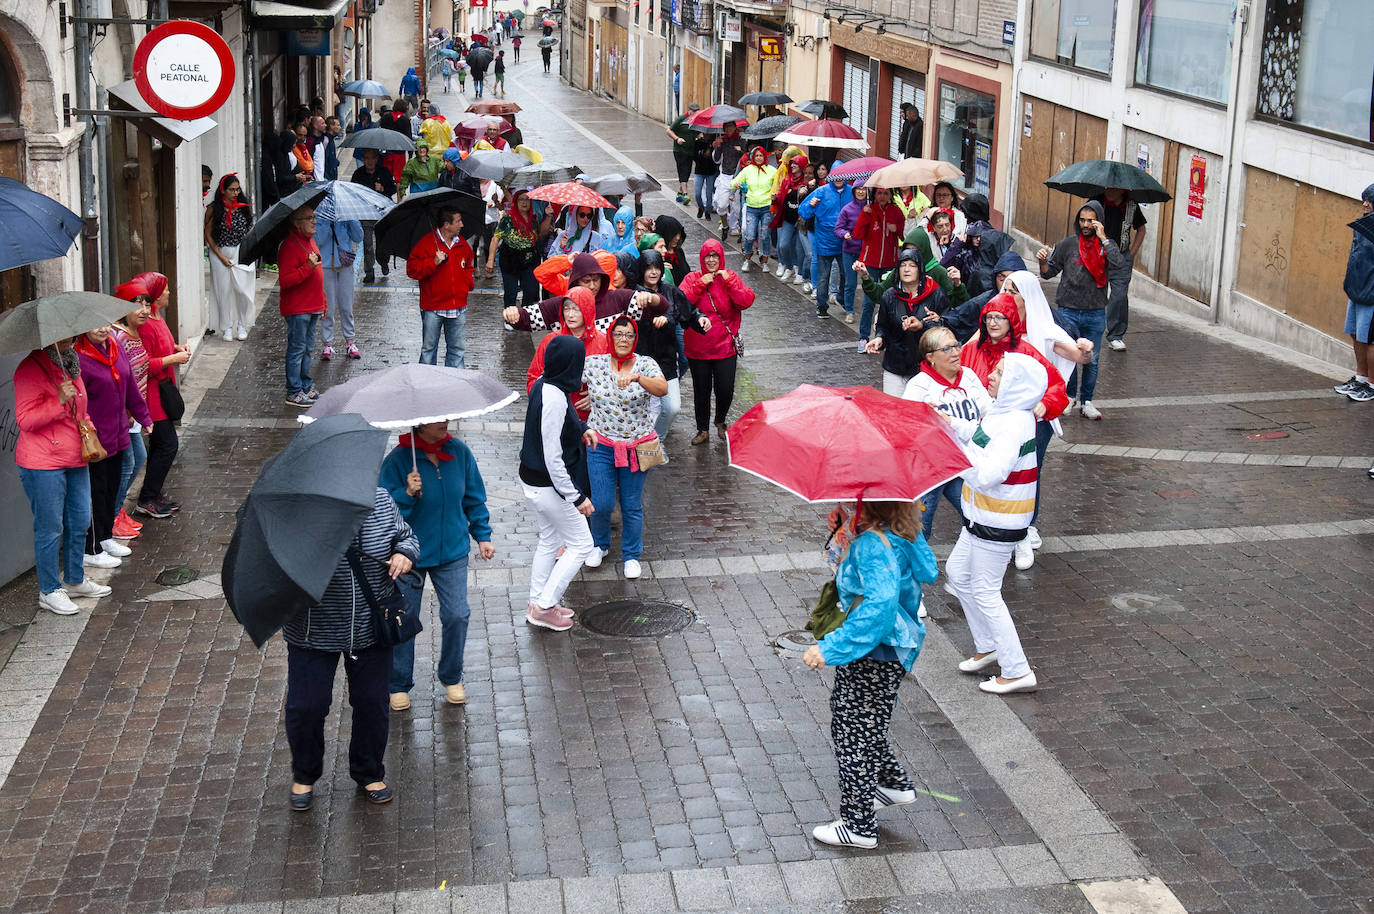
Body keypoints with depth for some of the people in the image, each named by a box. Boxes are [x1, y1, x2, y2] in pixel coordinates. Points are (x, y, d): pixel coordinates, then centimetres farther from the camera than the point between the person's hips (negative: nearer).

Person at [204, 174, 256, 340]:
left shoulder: (244, 206, 3)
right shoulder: (213, 209, -4)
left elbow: (250, 230, 15)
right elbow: (208, 235, -1)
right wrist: (221, 257, -6)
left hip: (242, 252, 1)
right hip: (220, 253, -1)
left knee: (242, 290, -5)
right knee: (224, 291, 2)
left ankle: (242, 325, 12)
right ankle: (227, 327, 14)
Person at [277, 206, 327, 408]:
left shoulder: (310, 240, 13)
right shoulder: (289, 246, -18)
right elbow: (284, 281, -24)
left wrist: (323, 301, 24)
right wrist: (307, 267, -32)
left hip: (312, 307, 9)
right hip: (297, 309, -9)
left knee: (307, 348, 16)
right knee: (297, 349, -3)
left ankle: (306, 387, 26)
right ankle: (294, 393, 4)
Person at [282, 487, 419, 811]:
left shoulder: (381, 502, -3)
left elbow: (406, 535, 12)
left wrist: (404, 553, -9)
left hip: (371, 630, 3)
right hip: (313, 633, -3)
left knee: (372, 703, 13)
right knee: (306, 707, 4)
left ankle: (369, 773, 37)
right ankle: (304, 776, 31)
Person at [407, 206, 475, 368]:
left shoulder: (462, 244, 10)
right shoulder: (426, 242, -8)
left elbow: (468, 266, 28)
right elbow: (412, 269, -11)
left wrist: (468, 283, 11)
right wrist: (433, 262, -22)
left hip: (458, 308, 5)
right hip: (432, 309, -4)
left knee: (457, 348, 8)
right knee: (428, 348, 5)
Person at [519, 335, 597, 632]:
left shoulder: (543, 385, -1)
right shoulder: (555, 398, -29)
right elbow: (553, 458, -27)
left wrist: (581, 429, 22)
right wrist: (576, 497, -22)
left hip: (531, 480, 9)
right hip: (548, 485, -9)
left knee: (550, 540, 24)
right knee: (581, 544, 7)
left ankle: (537, 604, 35)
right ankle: (544, 607, 11)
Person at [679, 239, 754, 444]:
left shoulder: (730, 277, 2)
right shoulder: (692, 278, 1)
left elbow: (746, 302, -12)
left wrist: (729, 281, -18)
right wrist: (700, 284, -18)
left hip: (725, 346, 0)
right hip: (698, 348, 0)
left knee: (725, 390, 0)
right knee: (701, 390, 8)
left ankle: (720, 422, 28)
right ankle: (703, 430, 23)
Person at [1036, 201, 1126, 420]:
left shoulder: (1106, 245, 2)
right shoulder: (1068, 244, 1)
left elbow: (1120, 264, -19)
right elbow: (1050, 272, 7)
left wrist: (1103, 238, -17)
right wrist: (1043, 262, -15)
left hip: (1096, 314, 1)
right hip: (1068, 312, -1)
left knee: (1091, 360, 7)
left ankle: (1086, 402, 20)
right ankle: (1069, 395, 12)